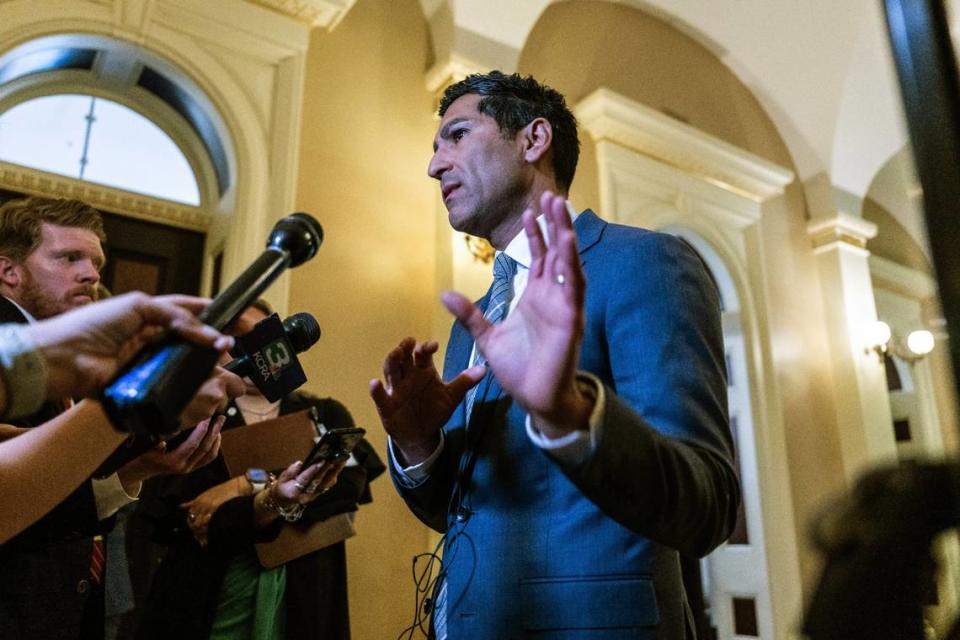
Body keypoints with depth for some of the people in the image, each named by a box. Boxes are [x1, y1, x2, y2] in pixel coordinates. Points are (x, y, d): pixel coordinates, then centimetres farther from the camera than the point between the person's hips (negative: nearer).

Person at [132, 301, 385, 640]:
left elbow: (351, 481, -12)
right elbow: (173, 506, -11)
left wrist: (246, 485, -16)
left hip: (302, 590, 1)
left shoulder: (326, 414, 5)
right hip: (207, 592, 0)